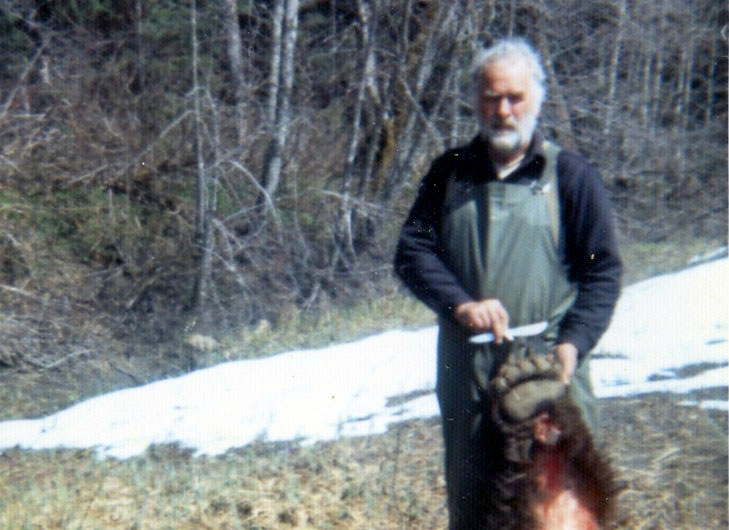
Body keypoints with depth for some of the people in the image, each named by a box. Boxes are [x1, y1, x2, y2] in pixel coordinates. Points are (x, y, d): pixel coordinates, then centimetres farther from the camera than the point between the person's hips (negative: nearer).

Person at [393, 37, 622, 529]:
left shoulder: (572, 175, 3)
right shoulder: (450, 173, 11)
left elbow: (603, 271, 1)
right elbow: (412, 250, 5)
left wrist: (573, 343, -13)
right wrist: (461, 303, -13)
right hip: (465, 373, 3)